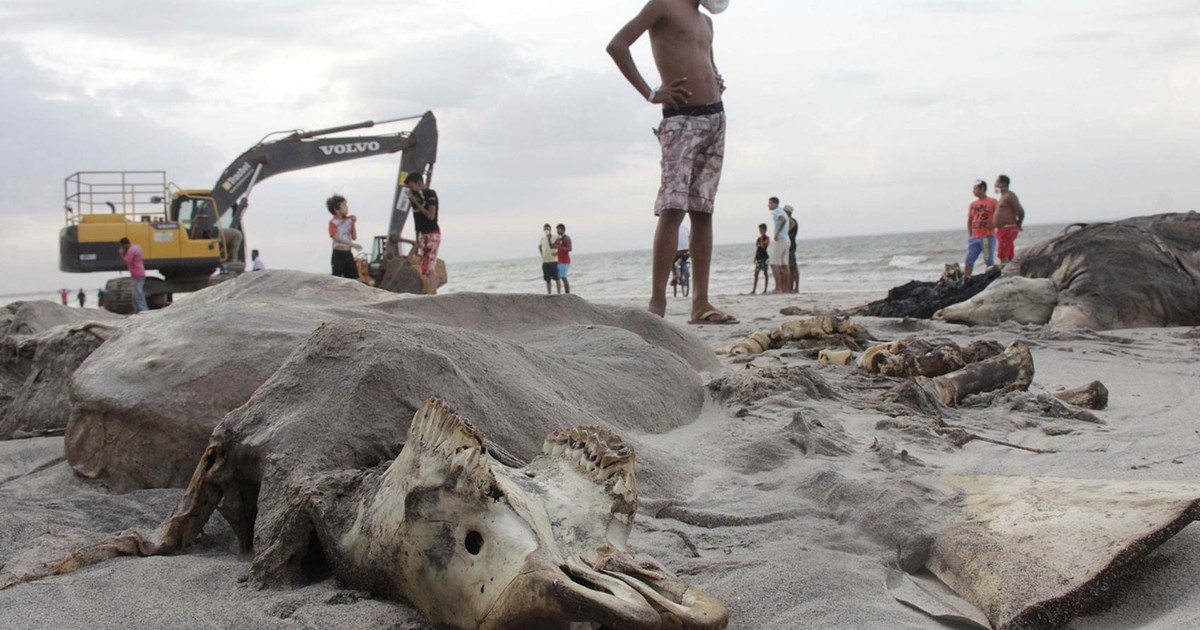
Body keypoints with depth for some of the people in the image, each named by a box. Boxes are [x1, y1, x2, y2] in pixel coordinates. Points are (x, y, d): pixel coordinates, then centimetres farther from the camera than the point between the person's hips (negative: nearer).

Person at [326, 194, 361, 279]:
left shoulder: (348, 220, 9)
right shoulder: (333, 222, -9)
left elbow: (354, 237, 9)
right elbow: (336, 238, -21)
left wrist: (353, 223, -2)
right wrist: (352, 244, -30)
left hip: (348, 253, 6)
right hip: (338, 254, -6)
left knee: (355, 279, 6)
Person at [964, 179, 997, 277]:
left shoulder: (992, 202, -3)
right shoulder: (973, 204, 13)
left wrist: (993, 225, -15)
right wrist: (970, 235, 11)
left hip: (987, 237, -5)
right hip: (974, 238, 5)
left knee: (989, 261, -2)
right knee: (968, 260, 1)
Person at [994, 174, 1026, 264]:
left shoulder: (1009, 196, -12)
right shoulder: (1002, 197, 20)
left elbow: (1020, 211, -18)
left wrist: (1018, 225, -5)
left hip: (1008, 230, -10)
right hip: (1002, 230, 10)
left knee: (1003, 256, -15)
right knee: (1010, 256, 10)